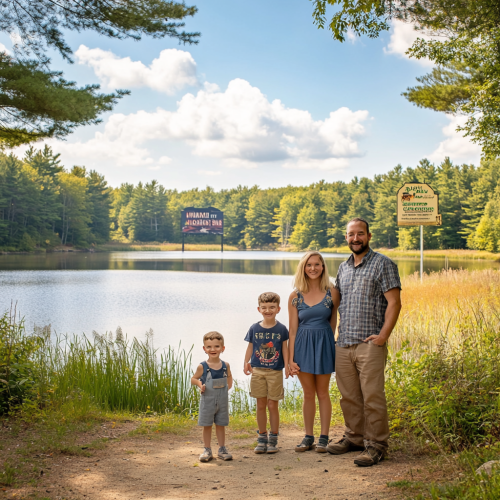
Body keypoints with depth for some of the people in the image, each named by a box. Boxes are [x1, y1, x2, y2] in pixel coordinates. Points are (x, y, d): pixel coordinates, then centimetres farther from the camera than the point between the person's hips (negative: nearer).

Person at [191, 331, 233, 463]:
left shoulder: (225, 365, -1)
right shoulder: (202, 366, -9)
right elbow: (194, 379, 1)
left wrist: (229, 386, 5)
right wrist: (200, 385, -17)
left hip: (222, 401, 2)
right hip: (207, 401, -2)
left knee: (221, 425, 11)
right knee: (207, 426, 6)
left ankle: (222, 449, 23)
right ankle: (207, 450, 17)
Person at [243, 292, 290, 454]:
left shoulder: (281, 329, -1)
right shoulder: (254, 328, 4)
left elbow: (285, 349, 0)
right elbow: (250, 347, 6)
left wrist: (287, 365, -12)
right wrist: (246, 362, -9)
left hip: (275, 372, -2)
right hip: (257, 371, 2)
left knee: (272, 404, 1)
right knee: (261, 405, 8)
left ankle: (273, 438, 13)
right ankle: (262, 437, 18)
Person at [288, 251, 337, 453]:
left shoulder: (331, 292, -2)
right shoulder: (295, 296, 0)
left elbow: (333, 322, 4)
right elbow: (293, 329, 0)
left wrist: (322, 341, -2)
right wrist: (291, 359, -3)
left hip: (324, 344, -1)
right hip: (303, 345, 1)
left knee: (323, 393, 7)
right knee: (308, 394, 9)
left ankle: (324, 437, 16)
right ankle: (308, 437, 20)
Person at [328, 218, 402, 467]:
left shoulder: (383, 264, -2)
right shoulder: (343, 268, 18)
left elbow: (394, 302, -8)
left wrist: (383, 335, -16)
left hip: (369, 344, -6)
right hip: (343, 343, 6)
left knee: (372, 397, -6)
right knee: (349, 396, 12)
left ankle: (376, 445, 4)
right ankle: (354, 437, 26)